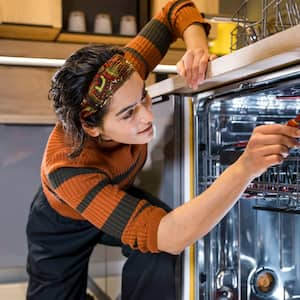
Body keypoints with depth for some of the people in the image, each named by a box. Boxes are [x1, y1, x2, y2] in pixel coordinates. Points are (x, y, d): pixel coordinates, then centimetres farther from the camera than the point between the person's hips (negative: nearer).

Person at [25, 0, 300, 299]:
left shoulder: (123, 77, -33)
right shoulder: (67, 168, -45)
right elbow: (162, 235, -54)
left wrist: (197, 49, -39)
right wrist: (244, 168, -64)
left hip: (117, 197, 3)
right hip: (62, 226, -3)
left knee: (156, 248, -27)